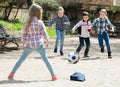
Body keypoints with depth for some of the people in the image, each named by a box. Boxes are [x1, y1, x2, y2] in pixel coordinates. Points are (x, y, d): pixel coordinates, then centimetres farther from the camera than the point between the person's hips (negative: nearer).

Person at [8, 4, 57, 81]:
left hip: (29, 45, 3)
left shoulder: (26, 23, 3)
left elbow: (24, 35, 6)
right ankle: (53, 75, 3)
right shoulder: (40, 22, -7)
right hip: (39, 44, -2)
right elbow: (44, 34, -5)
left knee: (21, 59, 13)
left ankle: (12, 74, 13)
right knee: (46, 59, 4)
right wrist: (47, 42, 9)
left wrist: (23, 44, 17)